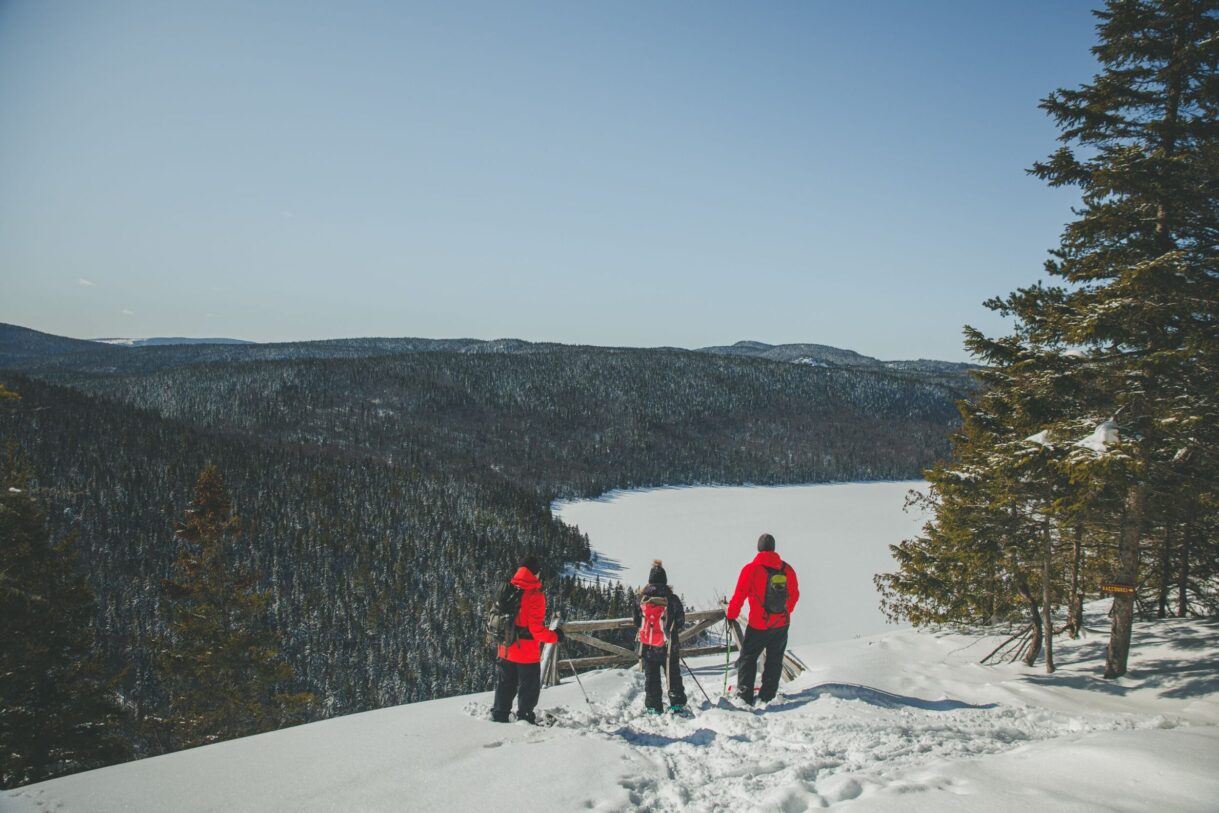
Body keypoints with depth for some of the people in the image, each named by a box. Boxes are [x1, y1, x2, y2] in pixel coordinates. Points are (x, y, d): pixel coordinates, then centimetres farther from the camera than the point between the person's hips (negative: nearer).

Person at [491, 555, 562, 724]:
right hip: (527, 652, -6)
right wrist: (555, 636, -7)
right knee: (529, 688, 9)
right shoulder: (535, 595, -19)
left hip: (506, 649, 6)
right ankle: (525, 717, 15)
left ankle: (499, 715, 26)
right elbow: (536, 628, -21)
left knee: (505, 686, 19)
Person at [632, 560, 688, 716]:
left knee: (651, 677, 12)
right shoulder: (671, 598, -11)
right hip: (668, 645, -2)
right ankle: (677, 704, 8)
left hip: (647, 646, 2)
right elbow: (680, 622, -3)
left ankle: (653, 707, 13)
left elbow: (636, 622, 6)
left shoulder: (642, 598, -4)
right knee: (673, 675, 11)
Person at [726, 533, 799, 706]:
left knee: (747, 658, 9)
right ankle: (767, 698, 15)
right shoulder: (787, 569, 0)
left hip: (759, 625, -3)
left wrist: (731, 616, 2)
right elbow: (794, 595, 12)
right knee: (774, 661, 15)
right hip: (782, 624, 4)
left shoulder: (751, 569, -12)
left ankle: (744, 696, 0)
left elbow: (739, 595, -11)